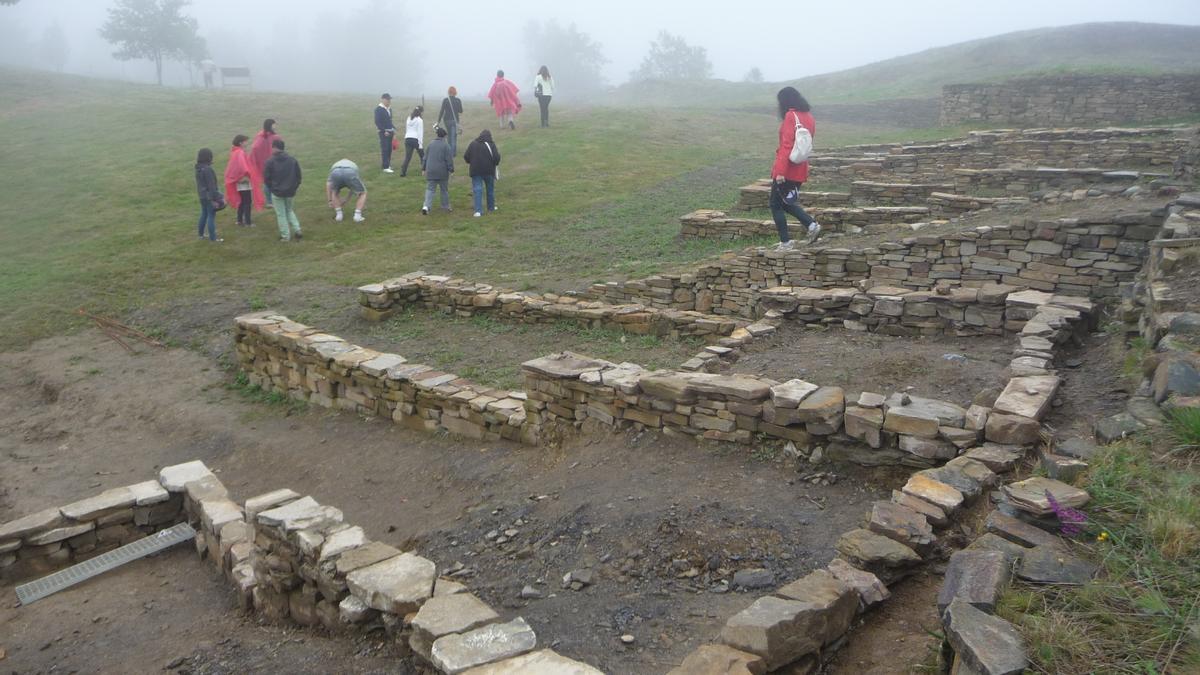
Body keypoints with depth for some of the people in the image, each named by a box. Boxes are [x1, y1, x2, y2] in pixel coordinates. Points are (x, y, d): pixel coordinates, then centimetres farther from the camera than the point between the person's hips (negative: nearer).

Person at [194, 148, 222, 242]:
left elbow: (200, 183, 14)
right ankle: (213, 238, 1)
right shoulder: (208, 169, -22)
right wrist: (214, 199, -18)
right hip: (209, 197, -9)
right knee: (211, 216, -3)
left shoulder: (198, 168, 5)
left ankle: (201, 234, 30)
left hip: (202, 196, 9)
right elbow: (211, 185, -21)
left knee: (204, 214, 20)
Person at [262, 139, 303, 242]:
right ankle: (297, 230, 9)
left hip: (277, 192, -4)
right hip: (290, 192, 4)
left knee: (281, 214, 6)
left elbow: (266, 177, -7)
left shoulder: (270, 161, -12)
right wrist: (294, 187, 12)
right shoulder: (292, 160, -2)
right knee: (289, 211, 22)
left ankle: (285, 236, 9)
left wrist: (272, 187, 10)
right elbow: (298, 175, 3)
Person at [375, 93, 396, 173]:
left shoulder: (389, 109, 14)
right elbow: (377, 122, -15)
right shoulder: (378, 109, -10)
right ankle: (385, 167, -10)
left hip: (390, 132, 8)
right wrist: (384, 131, -19)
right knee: (384, 149, -9)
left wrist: (393, 129, 10)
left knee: (389, 149, 10)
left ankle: (388, 165, 19)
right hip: (383, 132, -8)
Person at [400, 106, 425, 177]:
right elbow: (420, 133, -9)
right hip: (416, 139, -5)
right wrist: (421, 144, -9)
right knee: (422, 155, 16)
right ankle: (424, 169, 21)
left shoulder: (409, 119, 15)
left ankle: (403, 172, -10)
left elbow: (406, 130, 16)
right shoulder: (420, 120, -4)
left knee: (407, 157, 2)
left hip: (407, 139, 5)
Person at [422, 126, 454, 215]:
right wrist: (451, 170, -3)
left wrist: (424, 169, 21)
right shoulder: (446, 145, -9)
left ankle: (426, 206, -16)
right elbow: (449, 159, -11)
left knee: (429, 189, 3)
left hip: (431, 171, 3)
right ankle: (445, 207, 22)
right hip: (442, 172, -3)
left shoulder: (431, 144, 7)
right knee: (444, 189, 12)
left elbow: (426, 157, 13)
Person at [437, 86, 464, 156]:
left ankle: (449, 152, 26)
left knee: (448, 137, 18)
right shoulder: (458, 100, -4)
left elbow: (442, 111, -8)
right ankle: (452, 153, -4)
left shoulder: (445, 100, -6)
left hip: (446, 120, 1)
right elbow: (460, 111, 1)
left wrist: (438, 121, -3)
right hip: (455, 120, -1)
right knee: (454, 137, 1)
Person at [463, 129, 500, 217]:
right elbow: (496, 158, -12)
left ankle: (478, 210, -11)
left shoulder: (473, 144, 3)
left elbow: (466, 157, 2)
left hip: (476, 171, 1)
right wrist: (496, 163, 10)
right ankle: (491, 207, 29)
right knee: (490, 189, 17)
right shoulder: (491, 144, -4)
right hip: (489, 171, -1)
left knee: (477, 190, -1)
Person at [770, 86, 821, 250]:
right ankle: (812, 224, 7)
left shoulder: (791, 116, -13)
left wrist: (780, 171, -23)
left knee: (776, 204, 5)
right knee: (786, 202, 22)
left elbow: (787, 145, -21)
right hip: (801, 170, 8)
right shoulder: (809, 117, 11)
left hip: (787, 170, -8)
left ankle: (785, 243, 4)